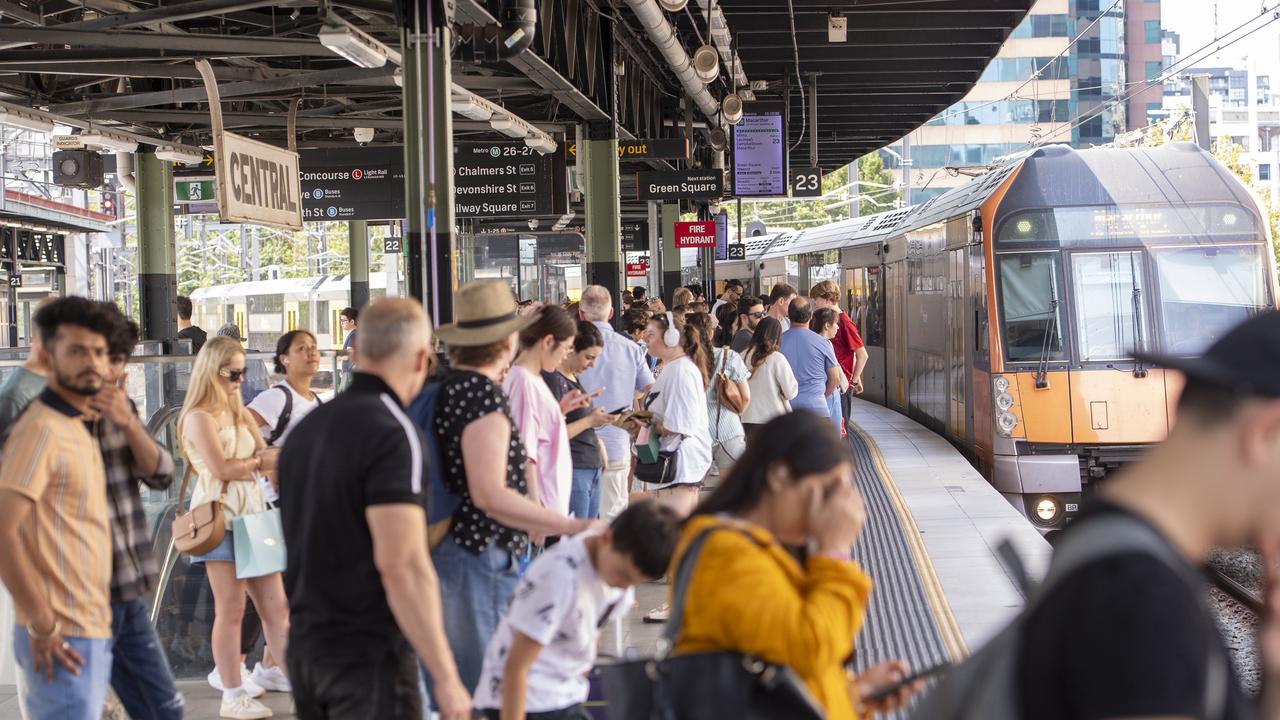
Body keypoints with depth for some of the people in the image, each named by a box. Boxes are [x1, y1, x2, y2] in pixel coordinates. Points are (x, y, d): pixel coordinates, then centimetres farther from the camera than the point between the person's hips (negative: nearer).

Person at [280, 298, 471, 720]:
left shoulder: (307, 428, 10)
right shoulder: (393, 435, -16)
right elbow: (401, 566, -23)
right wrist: (445, 677, -21)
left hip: (306, 648, 8)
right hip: (369, 655, -8)